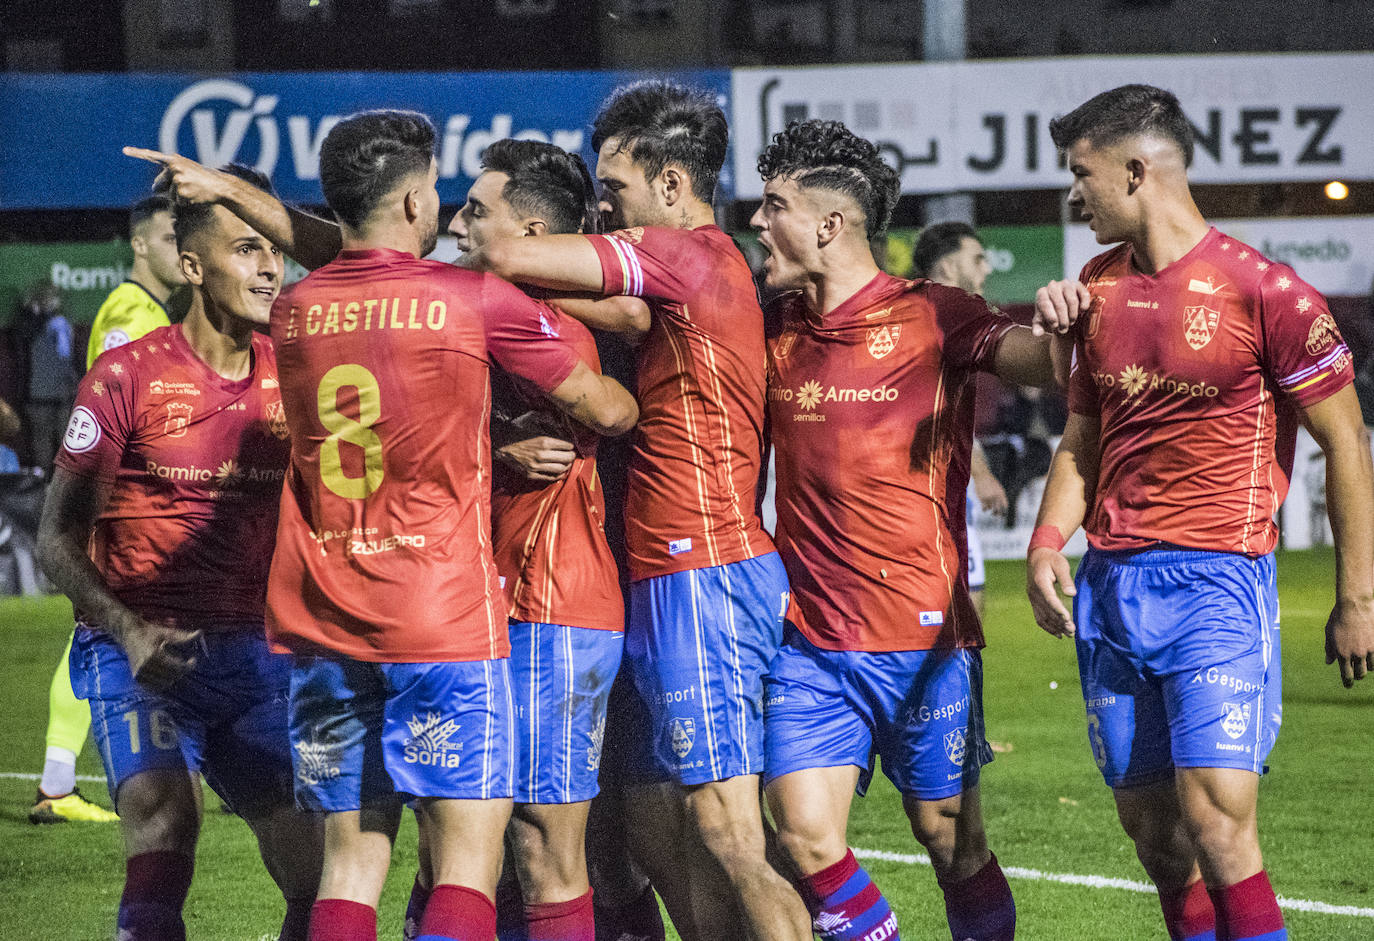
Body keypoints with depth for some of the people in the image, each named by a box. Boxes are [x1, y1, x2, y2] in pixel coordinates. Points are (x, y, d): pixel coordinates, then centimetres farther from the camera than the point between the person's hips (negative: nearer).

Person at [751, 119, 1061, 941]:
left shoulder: (931, 317, -3)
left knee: (954, 843, 4)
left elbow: (1045, 363, -15)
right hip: (810, 639, 4)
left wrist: (1062, 331, -38)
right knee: (807, 837, -10)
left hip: (924, 635, -4)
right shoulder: (777, 330, 10)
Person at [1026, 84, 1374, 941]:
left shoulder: (1261, 290, -8)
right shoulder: (1099, 286, 12)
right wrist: (1048, 541, 2)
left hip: (1218, 580, -6)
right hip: (1111, 580, 6)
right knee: (1149, 824, 6)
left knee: (1214, 817, -17)